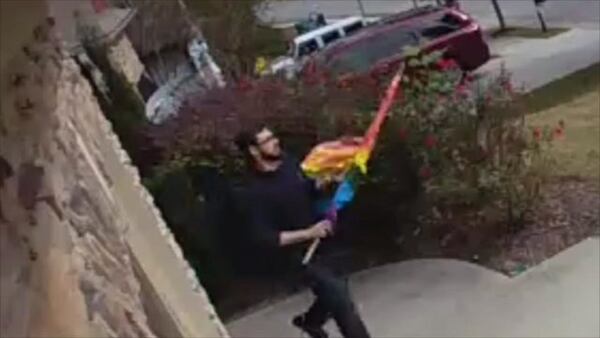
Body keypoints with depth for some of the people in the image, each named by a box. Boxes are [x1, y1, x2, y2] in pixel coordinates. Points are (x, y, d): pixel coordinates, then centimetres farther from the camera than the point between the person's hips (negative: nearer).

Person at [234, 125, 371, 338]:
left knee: (332, 292, 19)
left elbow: (310, 190, 13)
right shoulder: (255, 193, -25)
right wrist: (307, 233, -31)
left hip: (317, 242, 7)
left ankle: (310, 321, 47)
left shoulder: (287, 163, -4)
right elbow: (262, 240, -28)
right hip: (295, 254, -7)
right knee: (337, 292, -14)